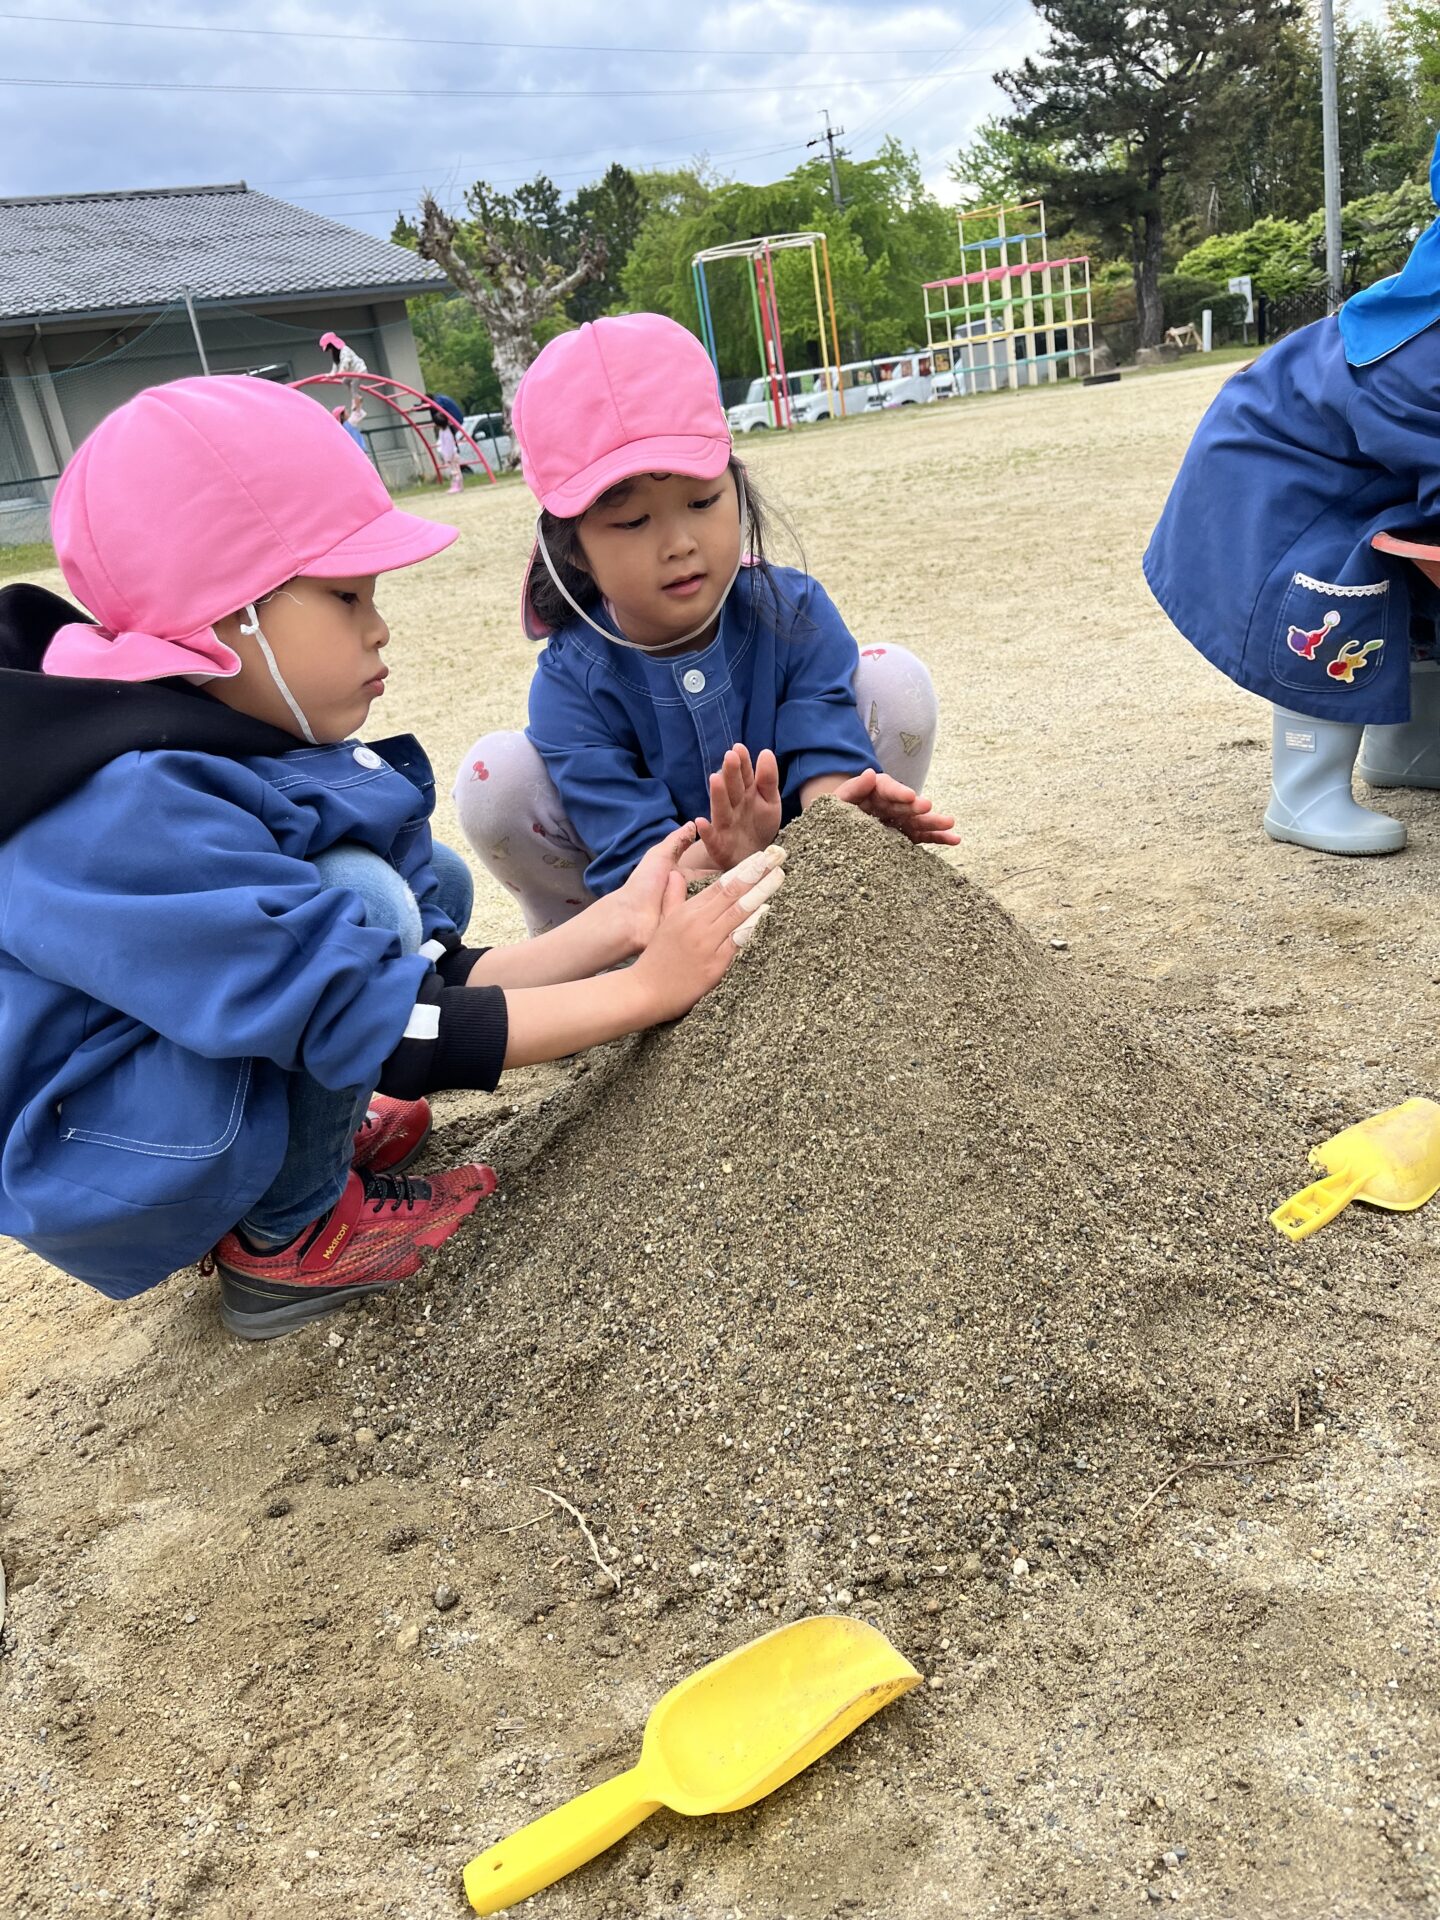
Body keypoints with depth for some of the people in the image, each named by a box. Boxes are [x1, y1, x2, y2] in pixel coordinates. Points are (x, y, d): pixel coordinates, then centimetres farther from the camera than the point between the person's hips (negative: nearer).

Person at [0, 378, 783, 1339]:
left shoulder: (260, 743, -5)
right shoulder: (127, 810, -32)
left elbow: (431, 977, -6)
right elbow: (390, 1029, -32)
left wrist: (615, 927, -14)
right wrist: (643, 988, -26)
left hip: (175, 1072, 8)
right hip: (91, 1176, -8)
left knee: (433, 880, 7)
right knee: (359, 898, -27)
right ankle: (287, 1238, -7)